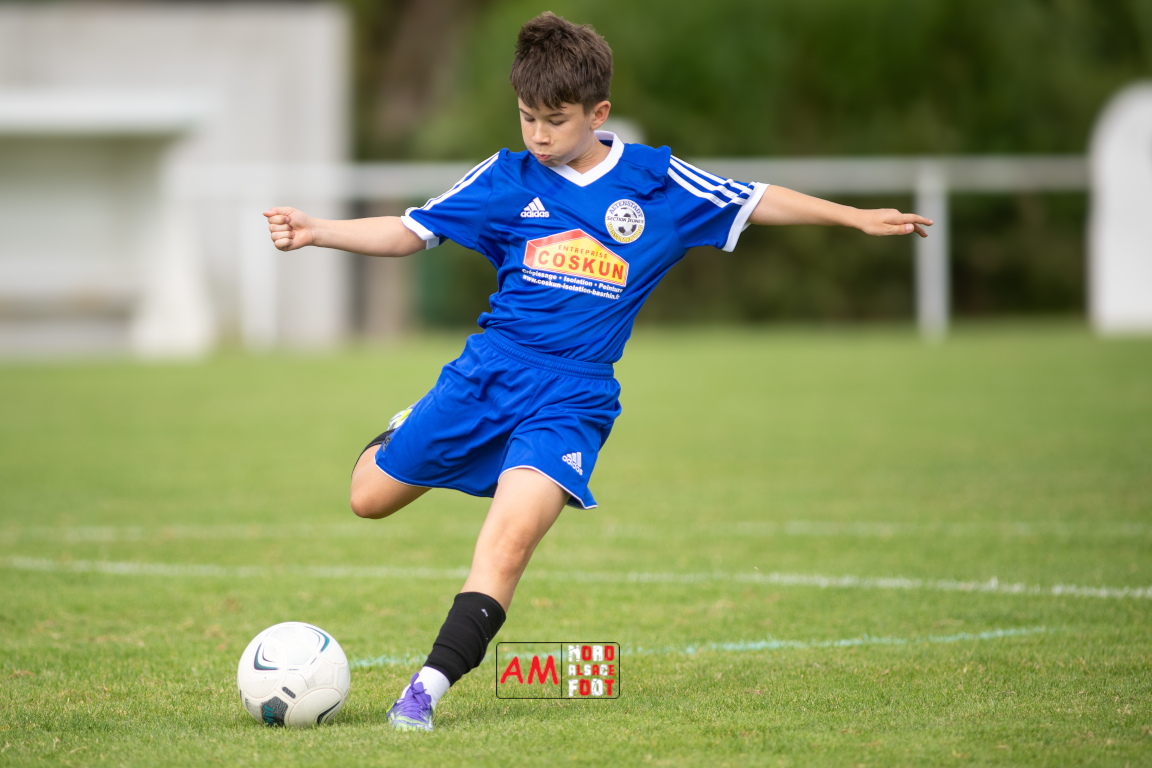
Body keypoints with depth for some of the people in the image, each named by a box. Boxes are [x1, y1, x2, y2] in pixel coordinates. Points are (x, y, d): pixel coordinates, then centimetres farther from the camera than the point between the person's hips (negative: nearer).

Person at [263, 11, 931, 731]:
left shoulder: (654, 180, 1)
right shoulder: (506, 179, 1)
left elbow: (756, 202, 11)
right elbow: (407, 232, 2)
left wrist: (858, 217, 7)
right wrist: (315, 231, -11)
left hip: (574, 397, -2)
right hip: (491, 370, 2)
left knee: (513, 535, -24)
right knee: (370, 497, 9)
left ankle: (429, 687, -24)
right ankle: (405, 434, 45)